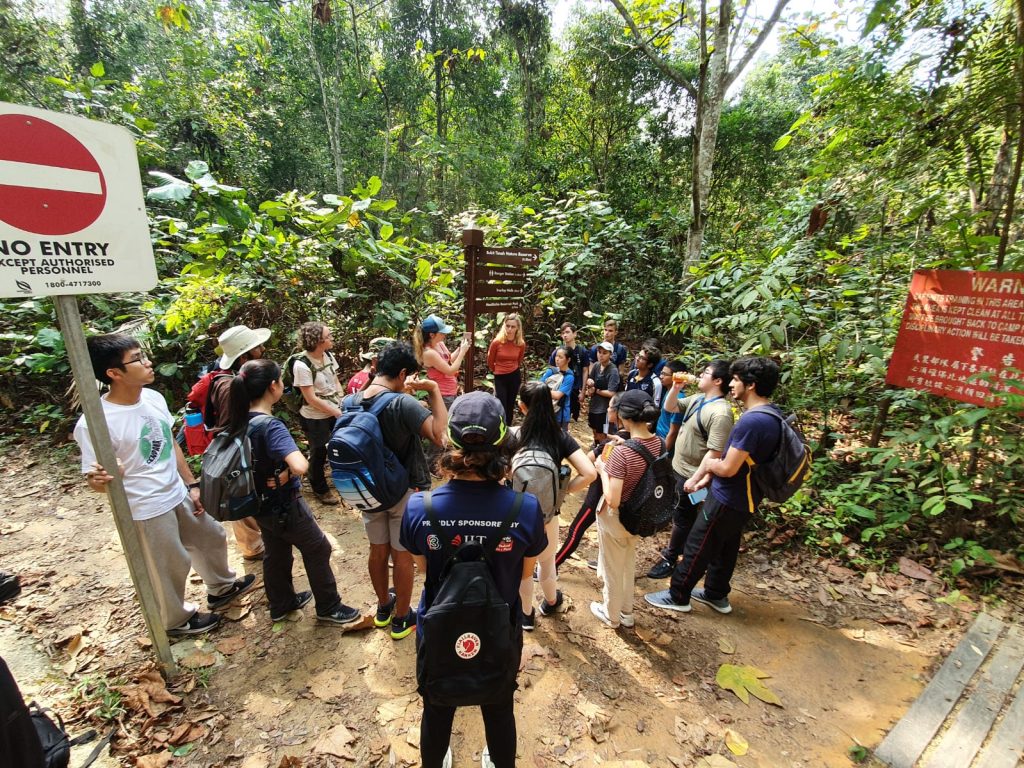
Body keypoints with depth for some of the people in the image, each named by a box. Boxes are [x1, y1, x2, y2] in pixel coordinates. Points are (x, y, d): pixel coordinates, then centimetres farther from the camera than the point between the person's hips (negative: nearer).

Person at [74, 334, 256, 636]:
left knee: (211, 537, 23)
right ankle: (176, 620, 42)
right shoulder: (95, 423, -25)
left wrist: (192, 484, 10)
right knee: (169, 568, 13)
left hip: (179, 494, 7)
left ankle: (221, 588, 51)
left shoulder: (154, 398, -6)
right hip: (146, 510, -6)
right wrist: (100, 480, -41)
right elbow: (95, 481, -17)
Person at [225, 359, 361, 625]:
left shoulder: (241, 421, -4)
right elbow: (300, 465, -44)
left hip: (261, 504, 8)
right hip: (285, 505, -8)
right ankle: (329, 607, 26)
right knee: (318, 550, 11)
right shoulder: (270, 426, -30)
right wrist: (285, 476, -24)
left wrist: (268, 476, 5)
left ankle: (281, 605, 44)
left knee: (276, 554, 25)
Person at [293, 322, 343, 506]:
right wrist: (337, 413, -17)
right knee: (319, 453, 13)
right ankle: (320, 490, 36)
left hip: (335, 412, 6)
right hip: (315, 418, -6)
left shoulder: (328, 355, -5)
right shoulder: (302, 365, -24)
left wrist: (343, 405, -5)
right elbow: (311, 398, -22)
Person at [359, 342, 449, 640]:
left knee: (378, 550, 23)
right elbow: (440, 436, -40)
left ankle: (383, 607, 46)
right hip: (405, 491, -6)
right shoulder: (403, 403, -29)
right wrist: (433, 390, -30)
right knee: (403, 556, 13)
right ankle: (401, 619, 32)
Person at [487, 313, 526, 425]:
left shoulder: (521, 344, -6)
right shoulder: (497, 342, -15)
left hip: (515, 376, 3)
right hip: (500, 377, -3)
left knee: (510, 406, 14)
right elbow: (490, 362, 1)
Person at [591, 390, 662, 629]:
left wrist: (602, 468, -18)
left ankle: (611, 614, 45)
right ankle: (626, 612, 51)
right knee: (628, 564, 30)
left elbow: (612, 501, -30)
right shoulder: (660, 443, -12)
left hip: (615, 518, -6)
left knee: (612, 567, 20)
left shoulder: (621, 452, -33)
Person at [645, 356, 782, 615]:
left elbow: (728, 468, -27)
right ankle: (716, 594, 40)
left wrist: (709, 463, -5)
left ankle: (678, 596, 23)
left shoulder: (752, 421, -29)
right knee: (724, 548, 23)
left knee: (697, 547, 7)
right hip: (743, 499, 9)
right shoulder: (770, 416, 3)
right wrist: (707, 477, 6)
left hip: (727, 499, -9)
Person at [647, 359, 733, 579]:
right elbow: (669, 408, 13)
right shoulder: (697, 398, 2)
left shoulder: (720, 413, -26)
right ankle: (677, 547, 44)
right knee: (683, 515, 25)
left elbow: (714, 453, -28)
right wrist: (675, 388, -4)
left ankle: (669, 559, 23)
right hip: (679, 467, 9)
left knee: (682, 517, 8)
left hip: (690, 475, -9)